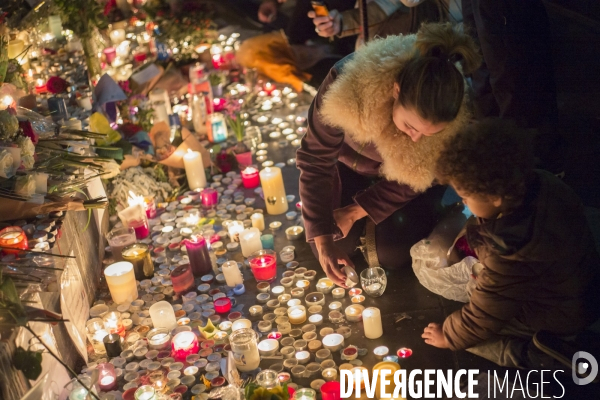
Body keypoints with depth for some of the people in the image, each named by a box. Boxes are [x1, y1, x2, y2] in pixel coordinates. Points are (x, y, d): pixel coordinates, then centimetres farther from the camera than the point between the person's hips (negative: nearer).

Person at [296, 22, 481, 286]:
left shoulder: (456, 122, -36)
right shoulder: (349, 86, -41)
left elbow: (410, 180, -16)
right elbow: (315, 161, -27)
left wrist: (356, 212, -14)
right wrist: (322, 240, -25)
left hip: (412, 171, 0)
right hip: (350, 160, 0)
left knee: (393, 254, -9)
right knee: (335, 248, -7)